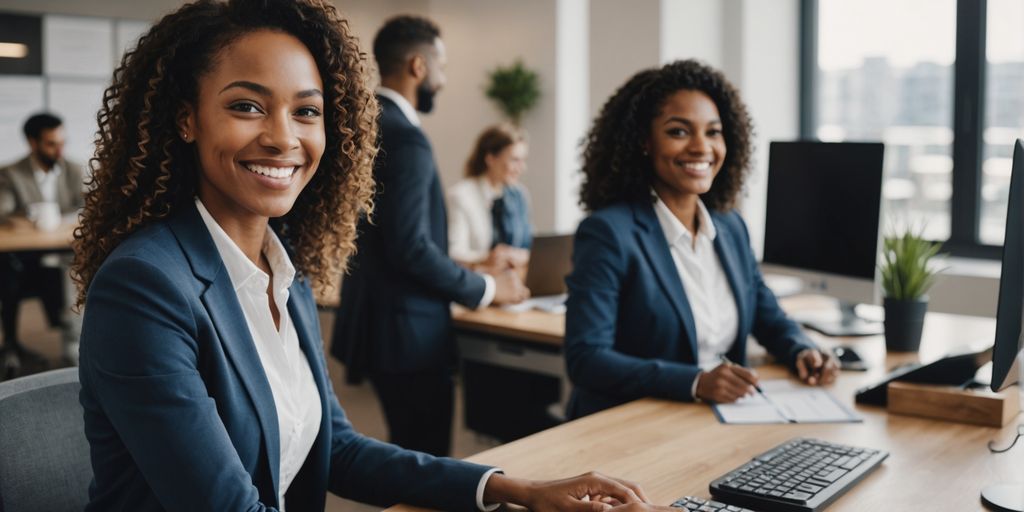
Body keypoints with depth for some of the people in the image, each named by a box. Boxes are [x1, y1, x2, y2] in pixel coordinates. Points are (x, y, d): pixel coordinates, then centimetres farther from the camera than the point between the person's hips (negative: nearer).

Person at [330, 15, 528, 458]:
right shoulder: (405, 138, -19)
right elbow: (410, 247, -24)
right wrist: (486, 289, -10)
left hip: (372, 317, 10)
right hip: (408, 330, -10)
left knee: (407, 453, 21)